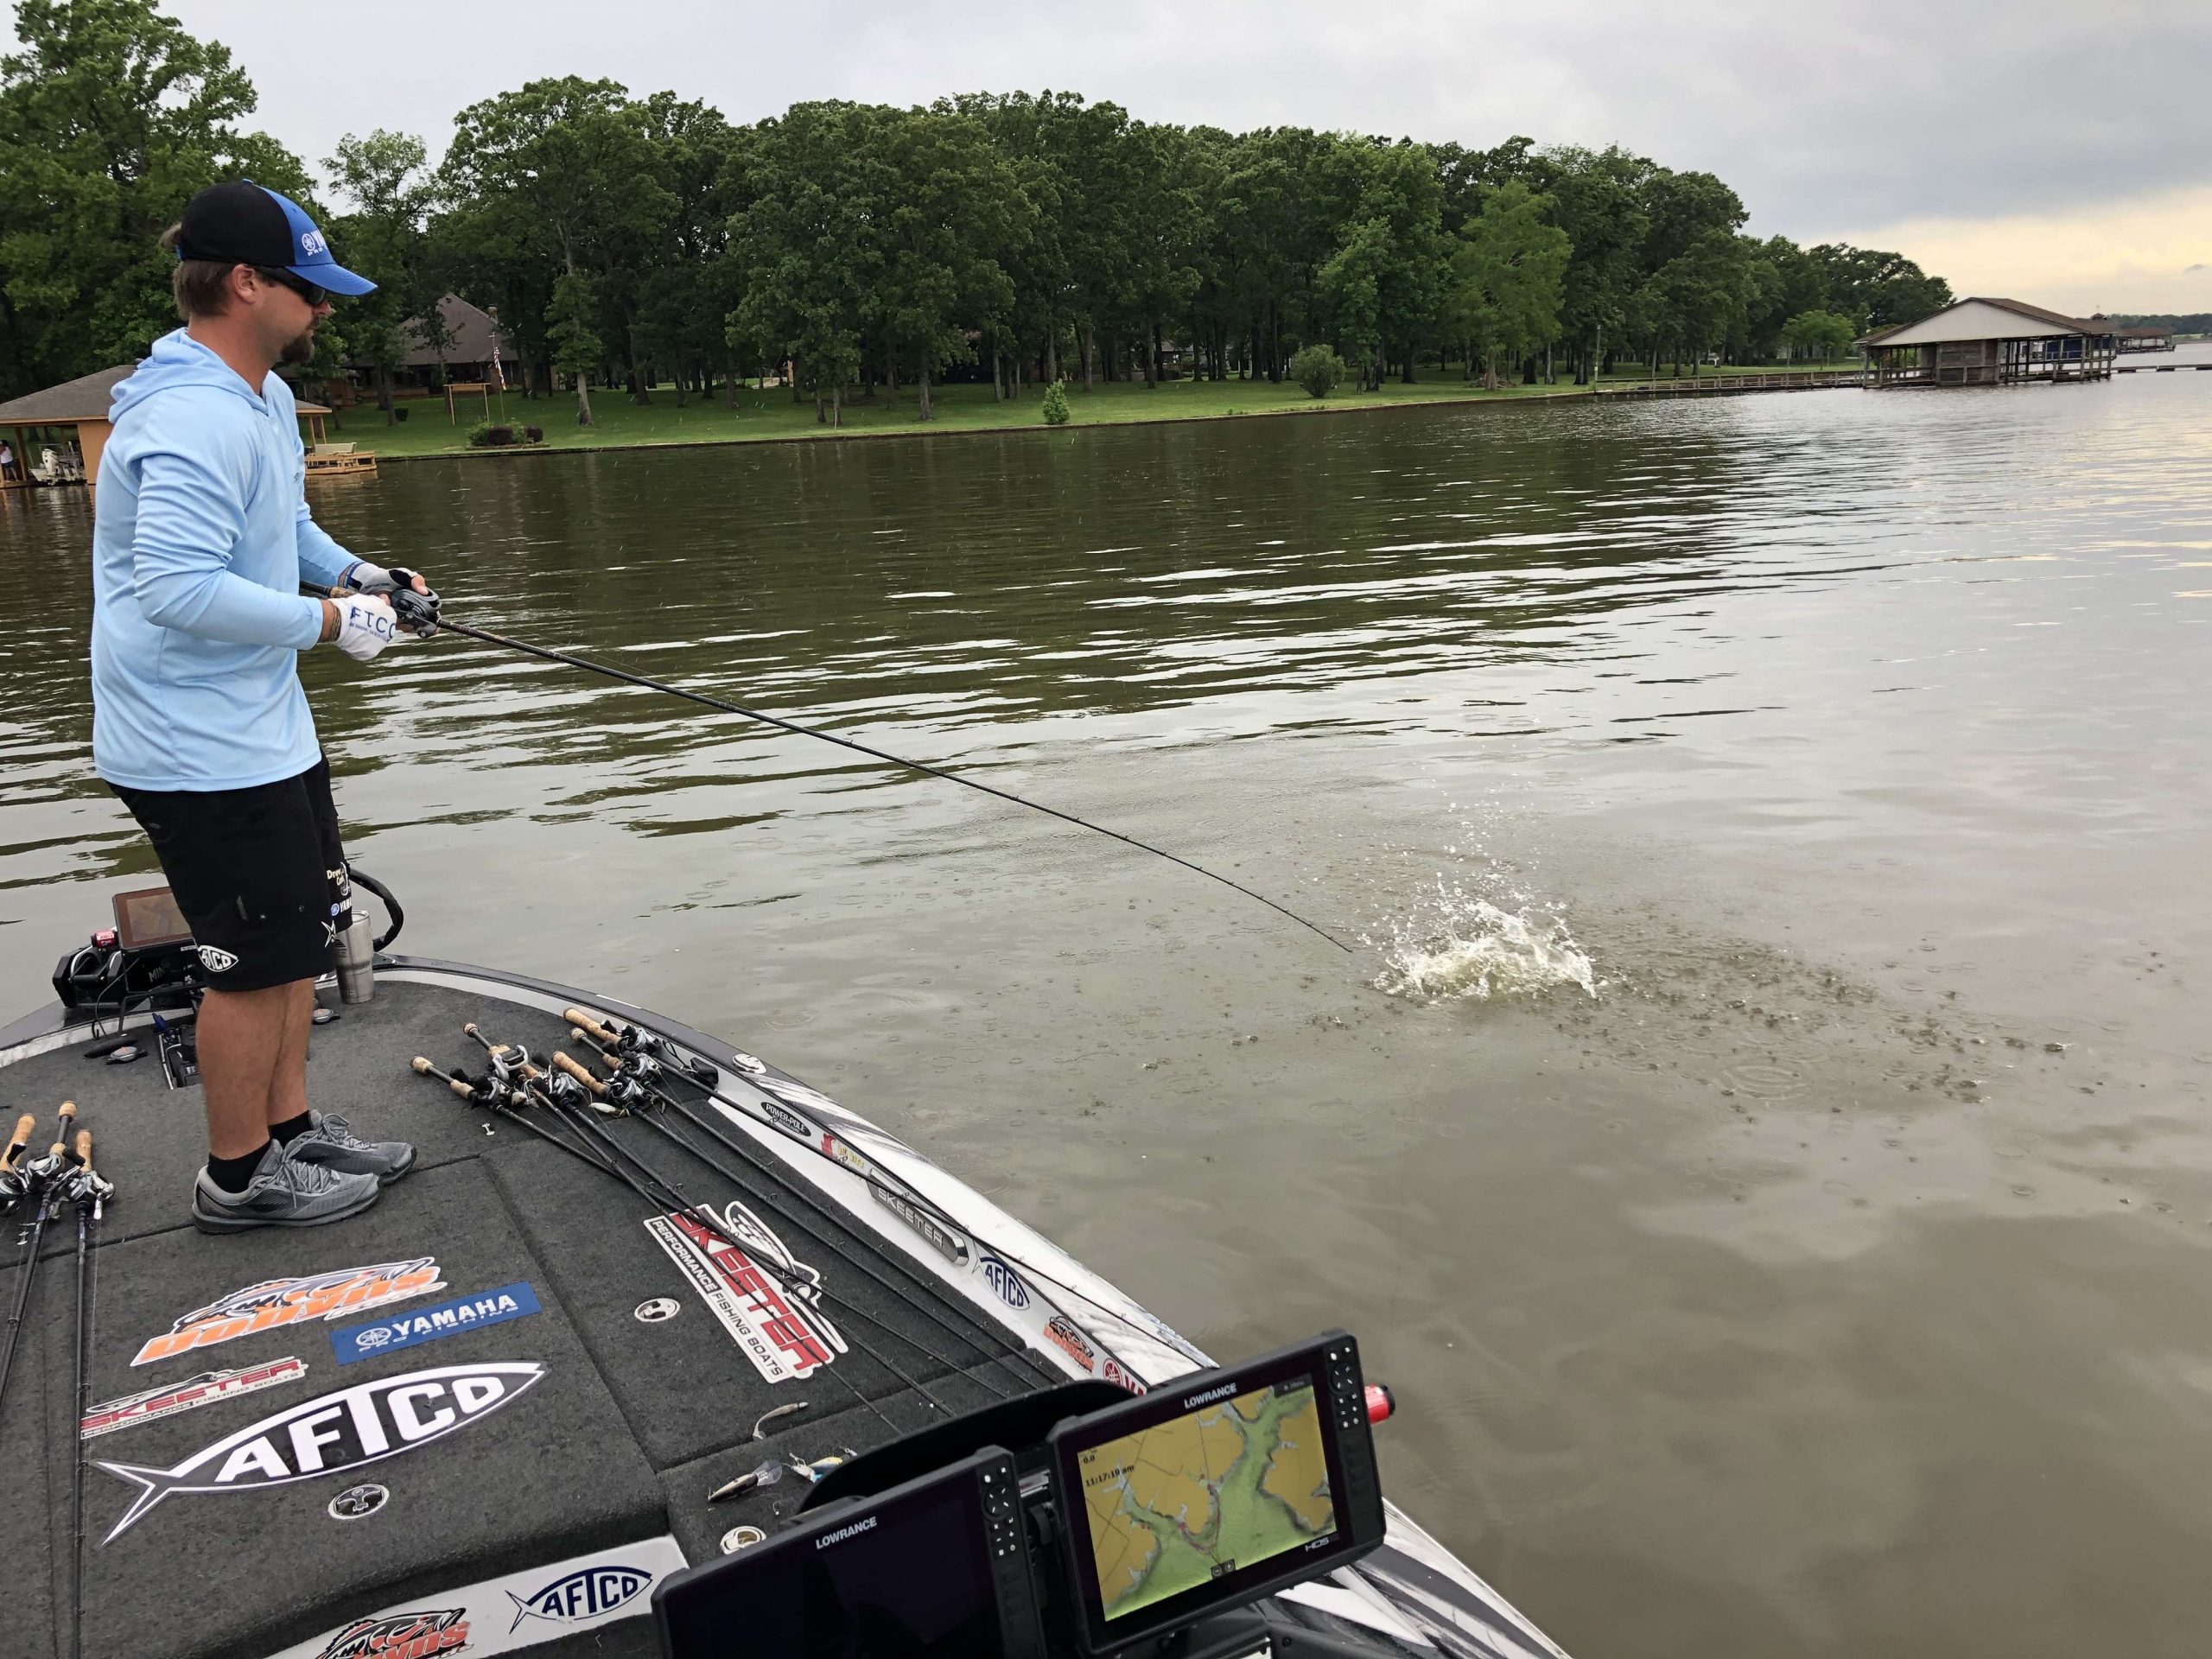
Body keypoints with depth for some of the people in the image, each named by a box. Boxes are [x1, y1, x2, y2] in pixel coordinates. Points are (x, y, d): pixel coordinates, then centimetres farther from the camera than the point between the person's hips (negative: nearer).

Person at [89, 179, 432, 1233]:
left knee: (303, 931, 19)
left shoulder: (264, 396, 11)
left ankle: (290, 1128, 34)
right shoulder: (195, 422, -24)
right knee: (257, 959, 1)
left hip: (264, 729, 11)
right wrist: (327, 622, -22)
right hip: (202, 751, -11)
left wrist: (353, 572, 8)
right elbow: (180, 587, -31)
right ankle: (238, 1179, 19)